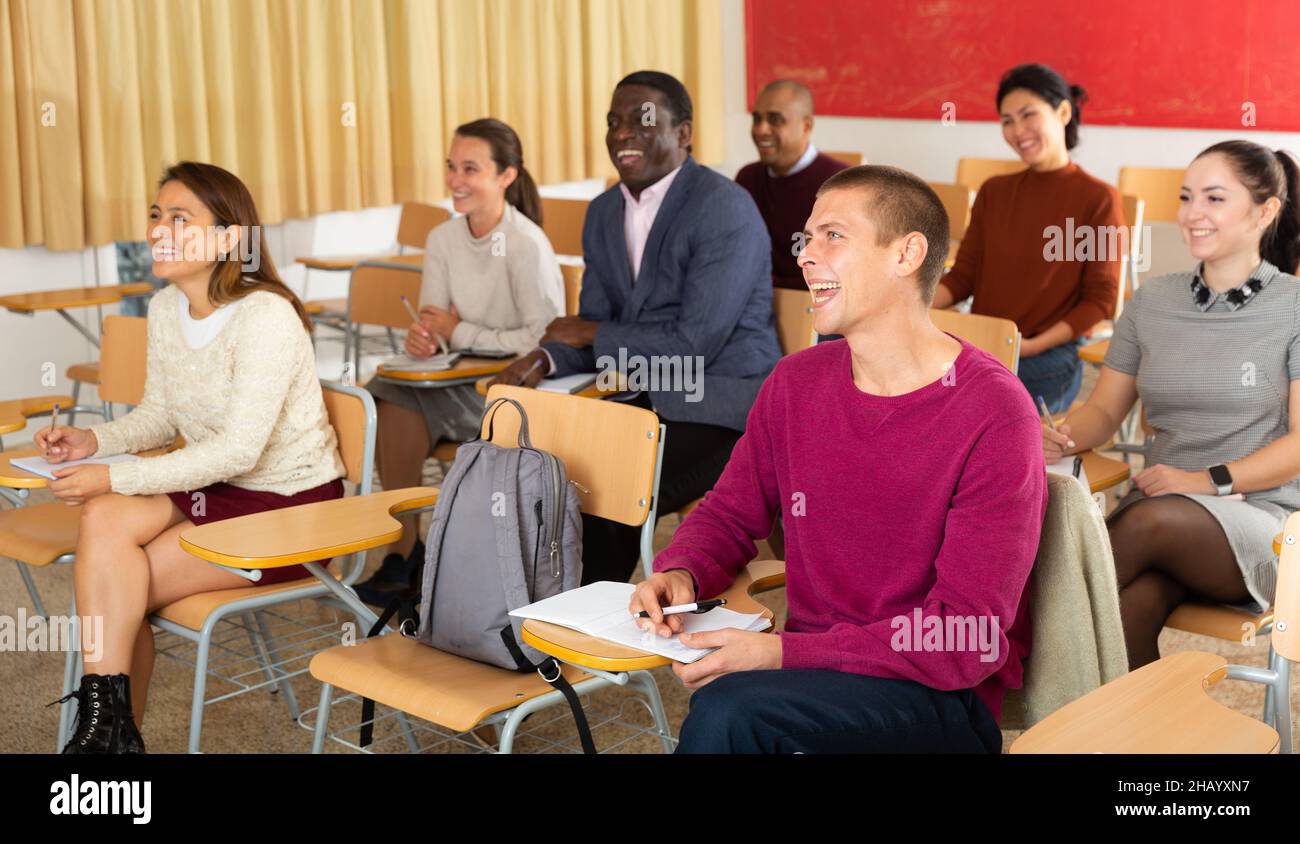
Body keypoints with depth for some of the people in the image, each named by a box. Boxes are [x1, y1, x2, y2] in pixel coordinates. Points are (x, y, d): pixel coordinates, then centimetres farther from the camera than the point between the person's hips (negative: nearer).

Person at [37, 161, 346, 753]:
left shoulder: (265, 317, -23)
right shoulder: (164, 307, 3)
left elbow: (240, 450, -27)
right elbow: (161, 415, 15)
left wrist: (115, 477, -28)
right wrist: (94, 440, -6)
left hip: (292, 508, -7)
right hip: (213, 488, 7)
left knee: (108, 582, -18)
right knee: (103, 520, -21)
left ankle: (112, 729, 3)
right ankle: (112, 731, -11)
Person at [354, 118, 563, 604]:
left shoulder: (528, 246, -15)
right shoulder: (442, 240, 6)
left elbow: (543, 340, -18)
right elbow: (434, 324, 8)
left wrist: (458, 333, -14)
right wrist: (423, 337, -17)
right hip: (464, 382, 6)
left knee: (403, 404, -25)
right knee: (386, 393, -22)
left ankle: (405, 557, -7)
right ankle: (405, 554, -10)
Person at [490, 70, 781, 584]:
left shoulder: (725, 209, -16)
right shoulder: (603, 213, 10)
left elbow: (694, 347, -21)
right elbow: (593, 326, 13)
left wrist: (592, 334, -10)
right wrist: (544, 360, -9)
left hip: (722, 410, -7)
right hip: (647, 399, 8)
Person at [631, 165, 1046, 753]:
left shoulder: (994, 414, -14)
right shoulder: (795, 383, 4)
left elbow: (967, 638, -17)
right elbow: (730, 512, 18)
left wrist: (784, 652, -22)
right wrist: (680, 574, -5)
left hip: (946, 701, -4)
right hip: (814, 672, 4)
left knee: (729, 713, -29)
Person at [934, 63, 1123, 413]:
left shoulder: (1098, 199, -3)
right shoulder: (993, 192, 14)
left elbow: (1100, 300, -4)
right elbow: (963, 275, 10)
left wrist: (1034, 345, -16)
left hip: (1048, 361, -5)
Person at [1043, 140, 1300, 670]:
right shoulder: (1152, 301, 12)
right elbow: (1104, 410, 13)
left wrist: (1208, 480, -16)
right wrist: (1063, 439, -10)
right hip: (1160, 503, 3)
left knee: (1153, 520, -35)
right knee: (1133, 605, -33)